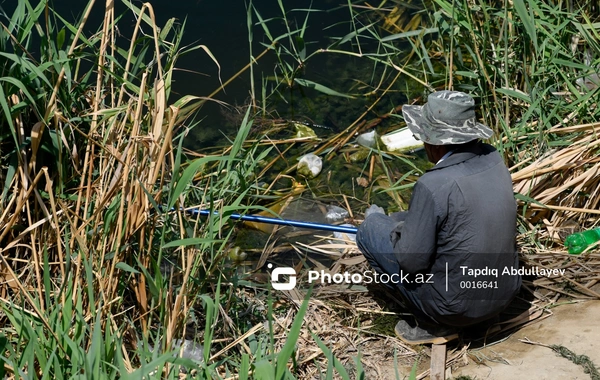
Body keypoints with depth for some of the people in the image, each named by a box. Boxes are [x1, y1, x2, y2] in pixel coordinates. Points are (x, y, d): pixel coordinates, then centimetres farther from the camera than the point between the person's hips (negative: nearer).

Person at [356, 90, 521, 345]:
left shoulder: (433, 186, -27)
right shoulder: (493, 159, -4)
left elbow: (411, 261, -20)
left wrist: (397, 229, 1)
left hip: (457, 306, -7)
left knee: (370, 230, 7)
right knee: (406, 220, 24)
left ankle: (434, 325, 8)